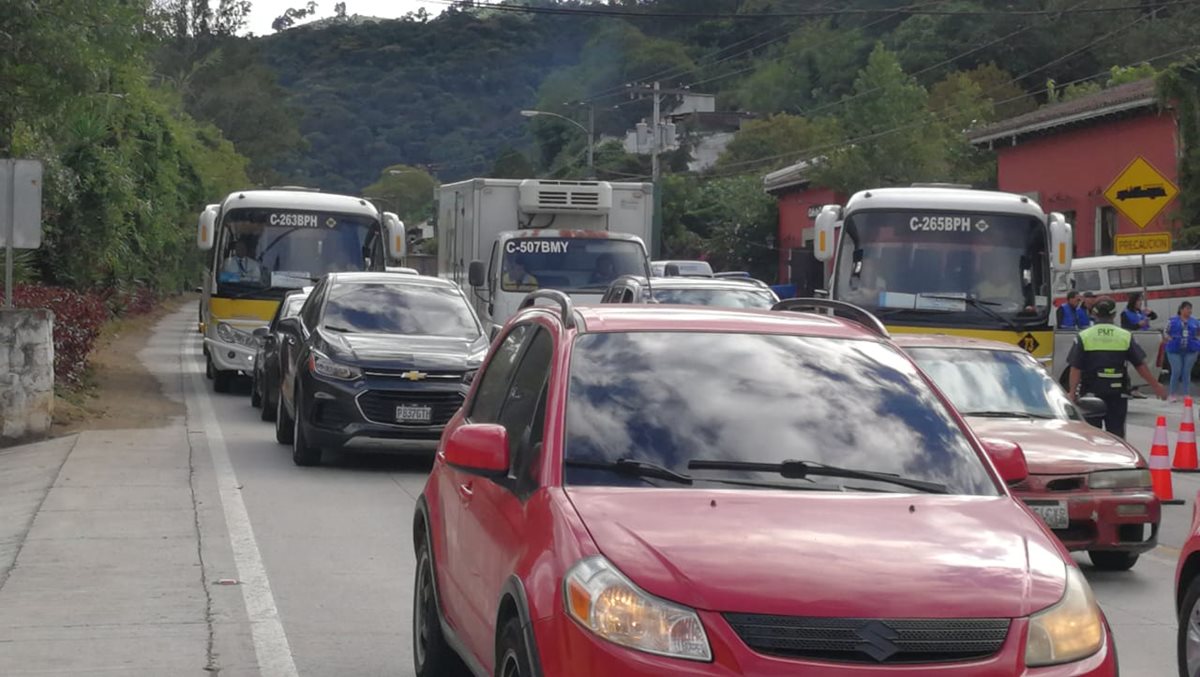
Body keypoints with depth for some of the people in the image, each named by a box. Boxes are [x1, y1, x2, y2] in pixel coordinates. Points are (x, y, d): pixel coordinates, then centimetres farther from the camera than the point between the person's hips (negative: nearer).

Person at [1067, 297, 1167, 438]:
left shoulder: (1084, 336, -4)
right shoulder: (1125, 336, 0)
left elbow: (1076, 368, -7)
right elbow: (1140, 365, 2)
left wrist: (1073, 392, -2)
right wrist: (1156, 386, 11)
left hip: (1091, 392, -1)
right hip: (1118, 394, 1)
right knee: (1116, 432, 8)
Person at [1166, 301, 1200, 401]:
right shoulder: (1173, 321, 3)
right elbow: (1166, 333, 6)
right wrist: (1170, 340, -10)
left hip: (1190, 351, 2)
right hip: (1175, 350, -2)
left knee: (1187, 373, 2)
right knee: (1176, 372, -6)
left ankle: (1186, 395, 7)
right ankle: (1173, 395, 3)